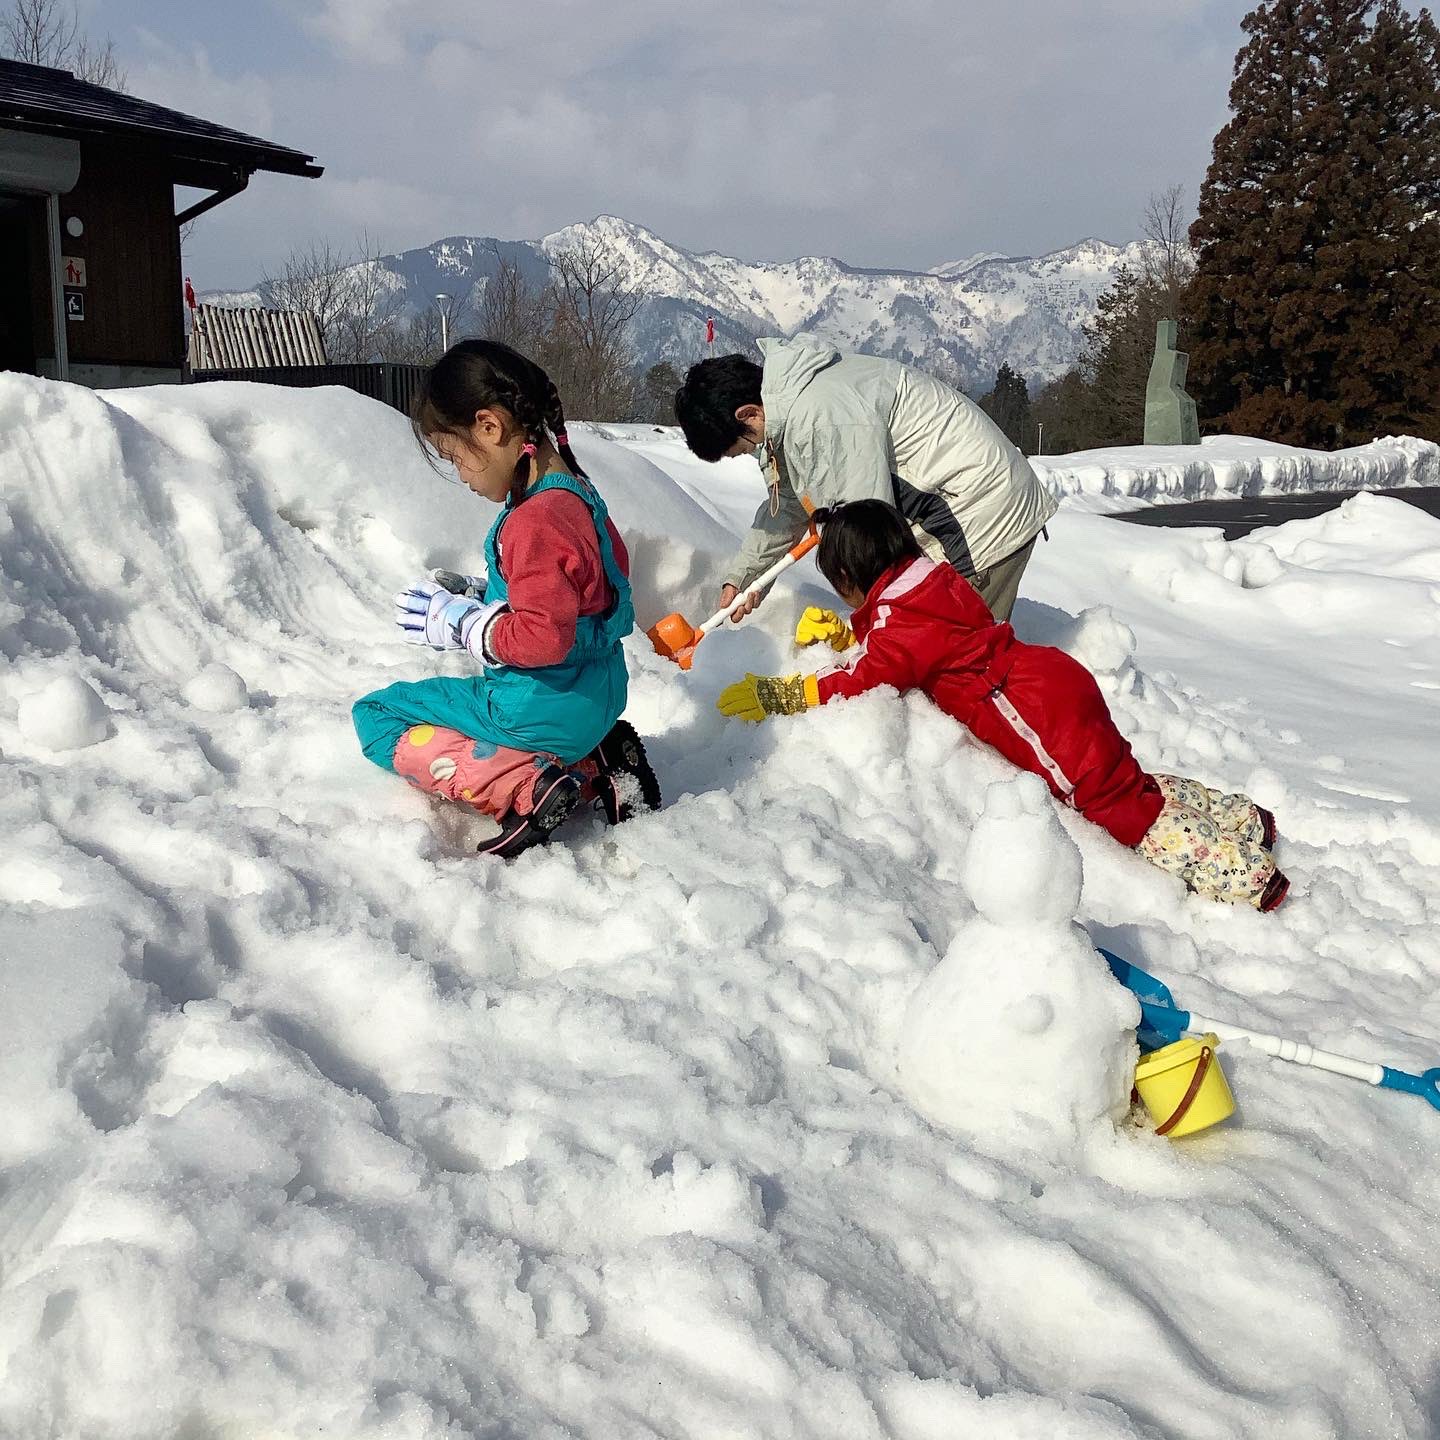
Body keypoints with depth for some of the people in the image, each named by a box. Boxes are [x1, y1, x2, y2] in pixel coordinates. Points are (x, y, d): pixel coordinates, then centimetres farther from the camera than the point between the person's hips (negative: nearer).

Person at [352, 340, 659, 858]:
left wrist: (459, 623, -17)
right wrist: (478, 596, 10)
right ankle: (593, 766, 11)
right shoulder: (577, 496, 5)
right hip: (596, 696, 9)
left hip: (545, 711, -9)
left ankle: (525, 789, -12)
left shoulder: (534, 522, -26)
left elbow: (543, 637, -31)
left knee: (374, 715, 4)